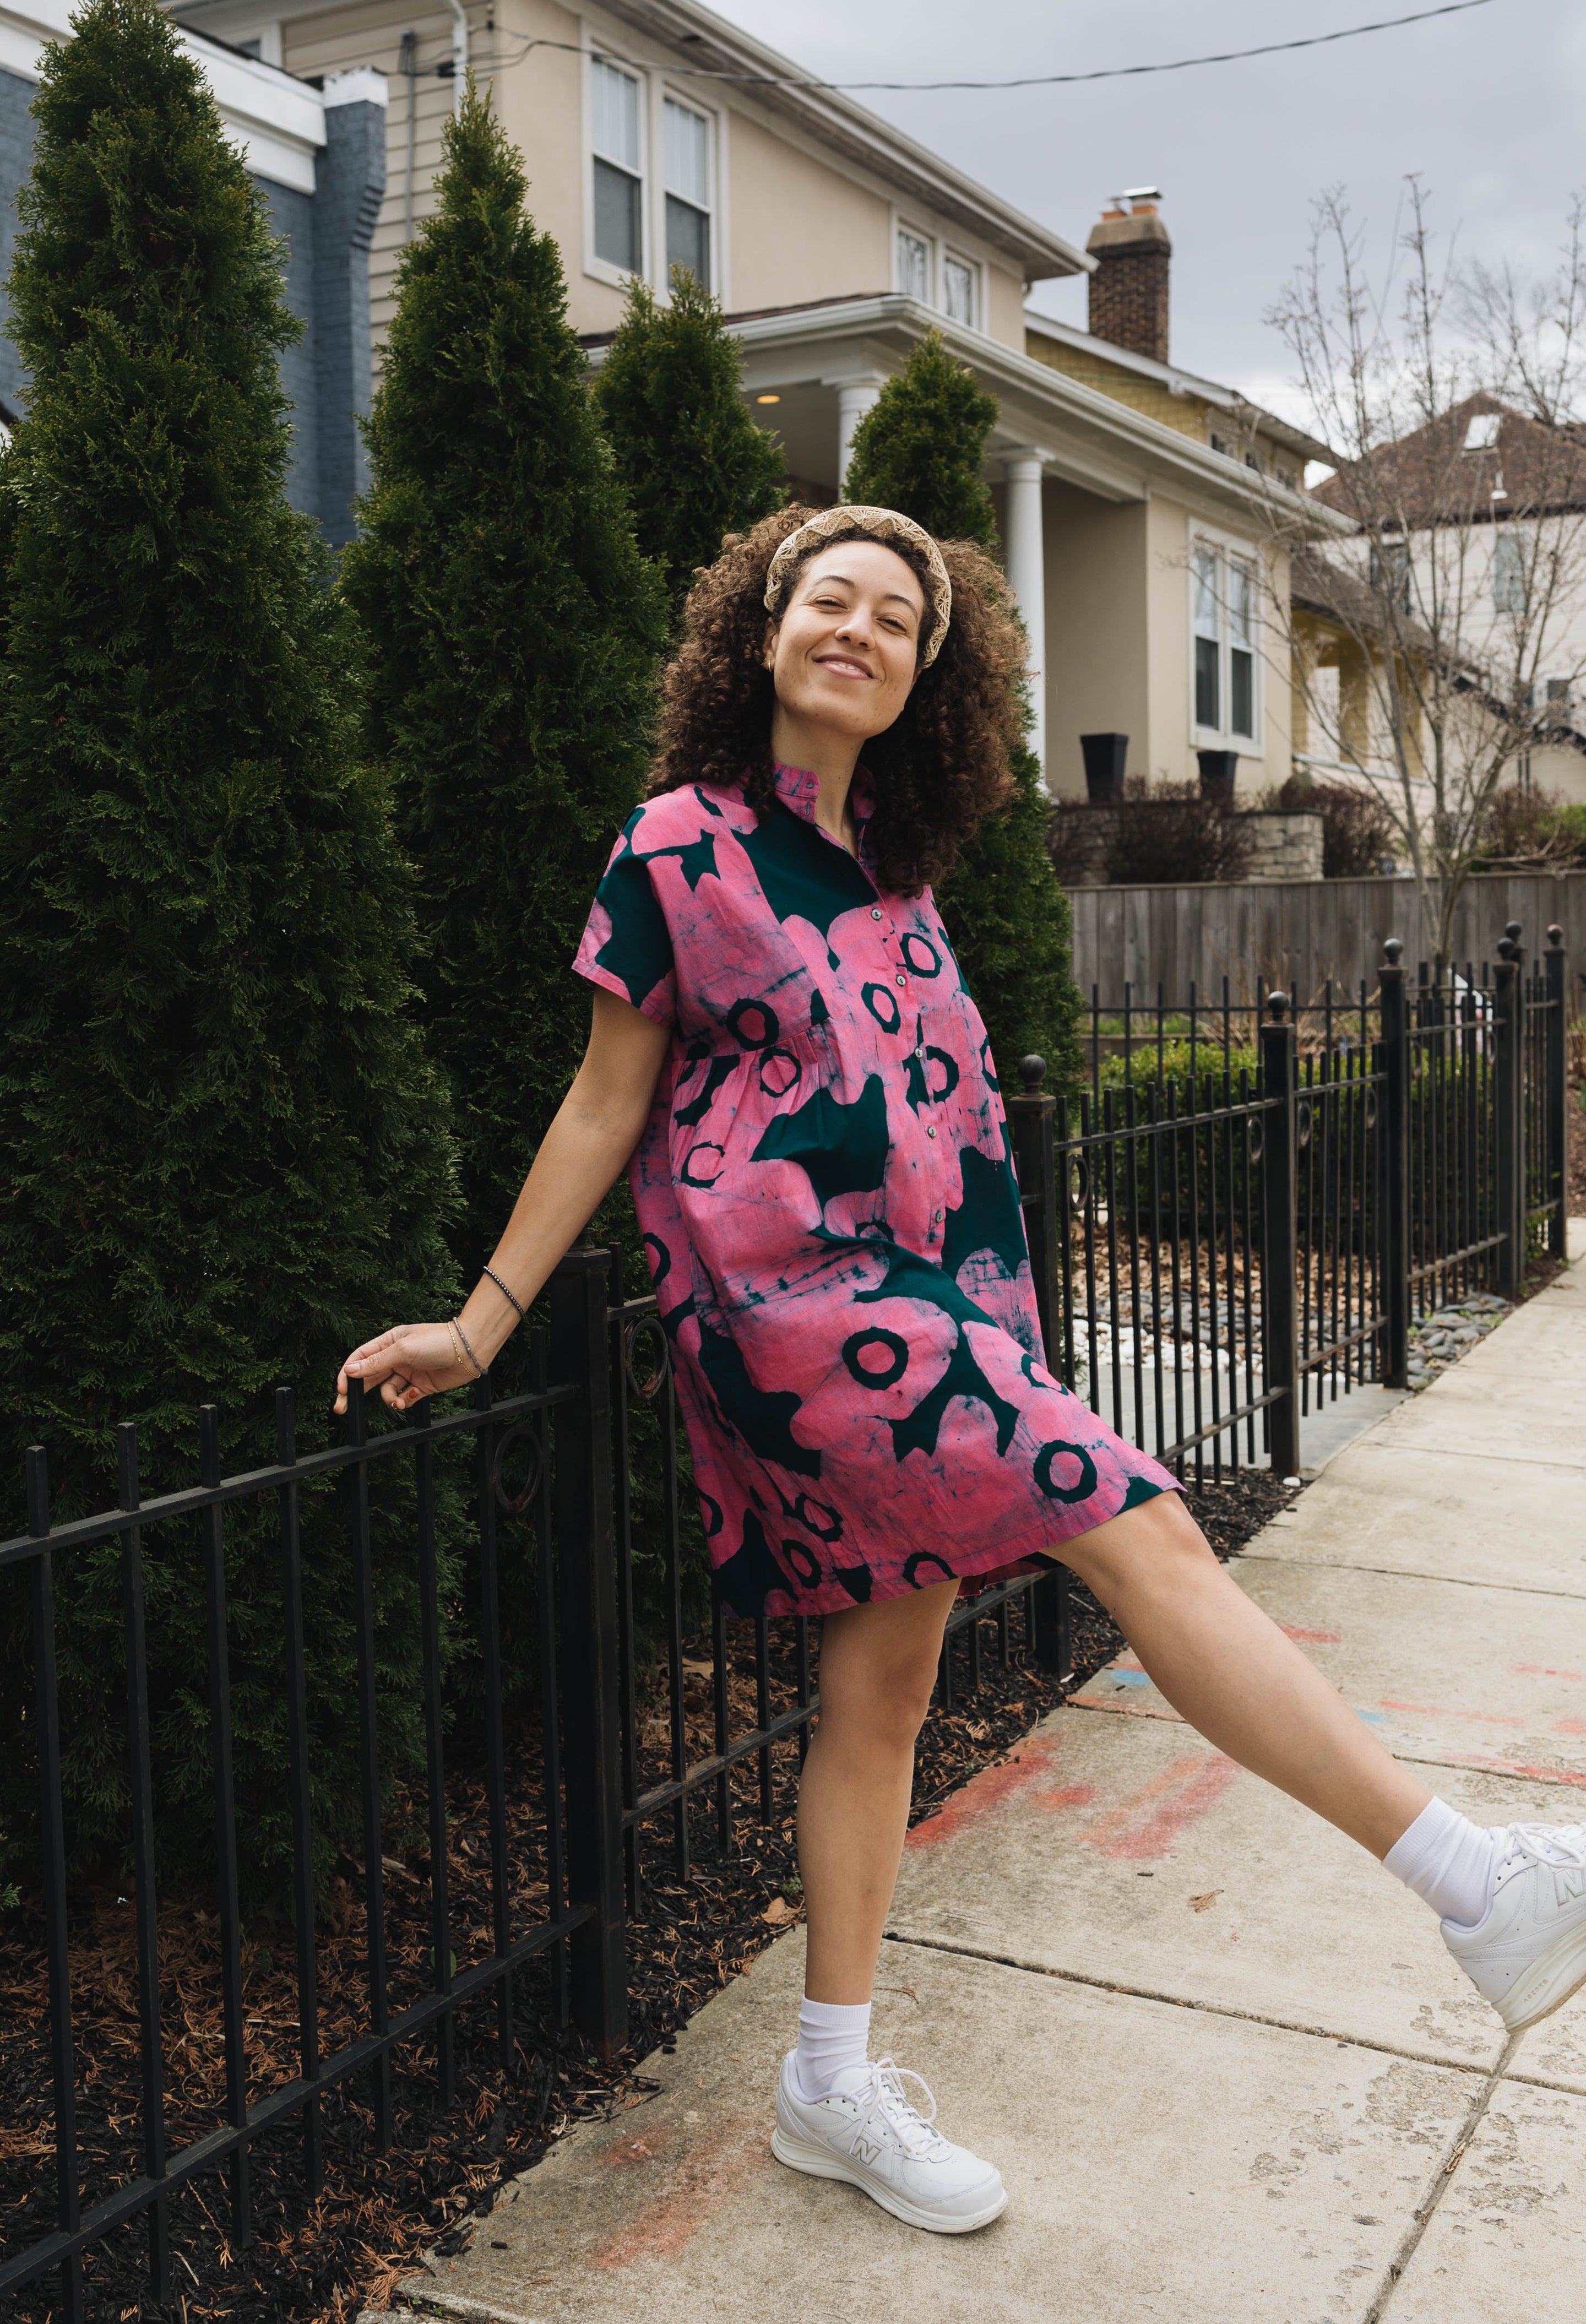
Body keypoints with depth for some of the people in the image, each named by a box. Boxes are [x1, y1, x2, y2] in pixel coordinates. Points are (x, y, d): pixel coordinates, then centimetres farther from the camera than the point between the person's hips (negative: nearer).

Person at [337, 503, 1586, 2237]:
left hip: (928, 1299, 8)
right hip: (792, 1296, -7)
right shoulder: (682, 844, -4)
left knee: (883, 1683, 10)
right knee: (1142, 1534, -16)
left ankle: (834, 2085, 23)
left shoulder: (894, 863, 14)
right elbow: (607, 1103, 0)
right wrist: (480, 1321, 0)